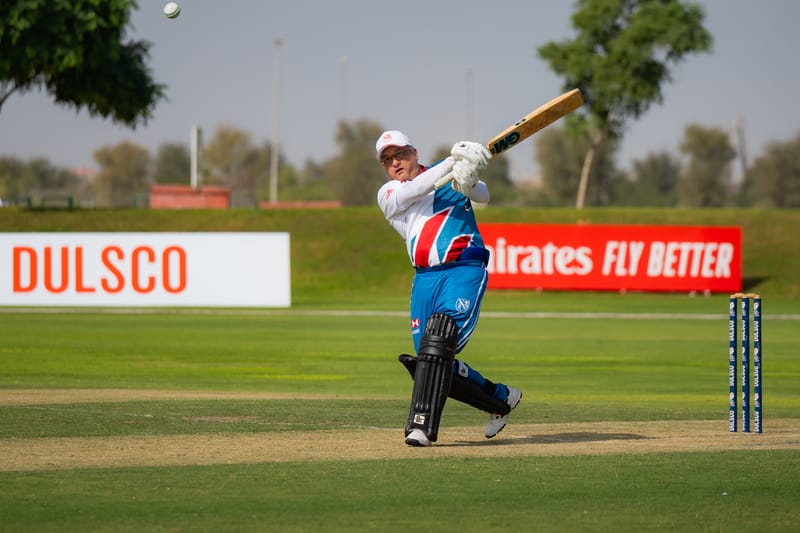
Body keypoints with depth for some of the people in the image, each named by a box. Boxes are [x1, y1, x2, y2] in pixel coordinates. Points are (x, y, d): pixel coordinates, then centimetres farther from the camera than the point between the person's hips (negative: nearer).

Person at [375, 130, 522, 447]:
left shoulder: (446, 174, 9)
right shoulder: (388, 195, 13)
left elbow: (482, 196, -8)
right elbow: (411, 192, -10)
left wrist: (468, 181, -33)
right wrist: (451, 164, -22)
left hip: (465, 270, -5)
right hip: (425, 277, 5)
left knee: (439, 339, -25)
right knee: (431, 364, 2)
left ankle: (422, 425, -30)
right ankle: (500, 399, 23)